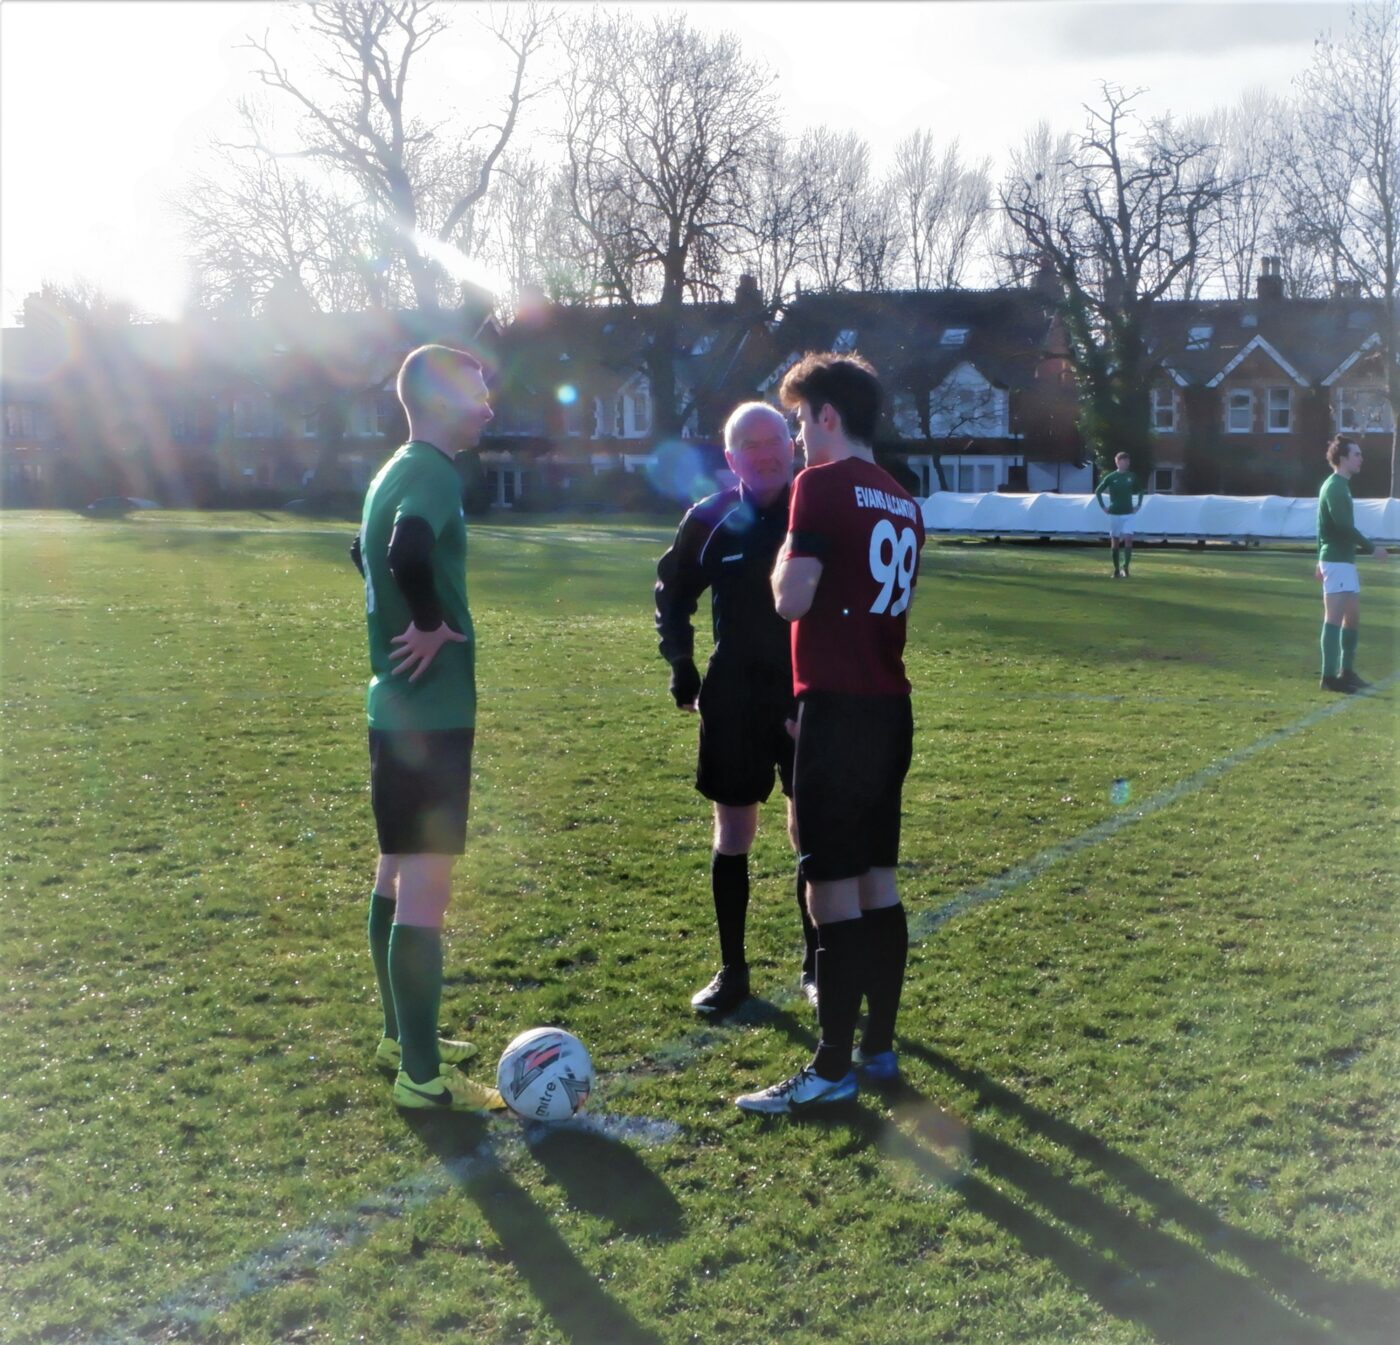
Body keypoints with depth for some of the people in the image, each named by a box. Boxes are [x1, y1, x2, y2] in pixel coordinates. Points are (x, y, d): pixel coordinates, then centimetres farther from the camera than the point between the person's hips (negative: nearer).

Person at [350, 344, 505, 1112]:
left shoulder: (395, 472, 14)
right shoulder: (433, 474, -16)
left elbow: (368, 551, 30)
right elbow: (409, 552, -37)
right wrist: (431, 624, -21)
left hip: (397, 705, 10)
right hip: (431, 711, -10)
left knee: (397, 875, 17)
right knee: (426, 886, -6)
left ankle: (401, 1037, 30)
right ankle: (422, 1075, -1)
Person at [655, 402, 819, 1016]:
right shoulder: (711, 520, 0)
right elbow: (673, 595, 13)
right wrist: (681, 665, 5)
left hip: (810, 694, -1)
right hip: (733, 700, 1)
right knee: (732, 834, 7)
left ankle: (815, 966, 19)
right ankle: (732, 971, 19)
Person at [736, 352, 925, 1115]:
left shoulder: (821, 485, -10)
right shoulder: (902, 502, 14)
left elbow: (793, 599, -16)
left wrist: (784, 558, 2)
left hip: (837, 708, -8)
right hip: (891, 708, 8)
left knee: (833, 887, -5)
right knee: (878, 881, 13)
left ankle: (831, 1071, 0)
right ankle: (879, 1047, 21)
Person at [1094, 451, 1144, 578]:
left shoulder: (1131, 477, 4)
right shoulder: (1111, 477, -3)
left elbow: (1140, 491, 20)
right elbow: (1098, 492, 5)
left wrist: (1138, 505, 9)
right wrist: (1103, 507, -1)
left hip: (1128, 514, 1)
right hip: (1114, 514, -1)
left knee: (1128, 540, -14)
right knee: (1115, 542, 3)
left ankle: (1126, 567, -10)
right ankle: (1116, 570, 11)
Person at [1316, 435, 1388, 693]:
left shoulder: (1339, 486, 18)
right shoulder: (1335, 487, -13)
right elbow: (1345, 526, -21)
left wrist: (1321, 561, 24)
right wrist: (1371, 549, -16)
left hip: (1344, 560, 10)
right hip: (1337, 561, -10)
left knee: (1353, 616, 13)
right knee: (1335, 617, -11)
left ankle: (1346, 672, 19)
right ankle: (1329, 676, -12)